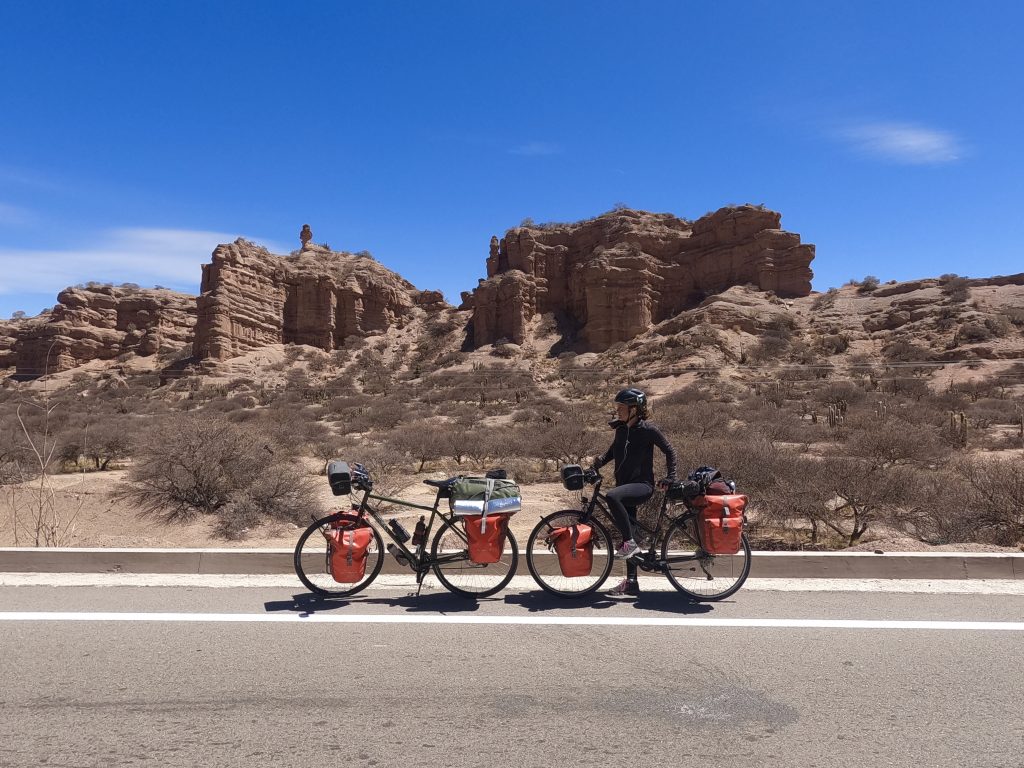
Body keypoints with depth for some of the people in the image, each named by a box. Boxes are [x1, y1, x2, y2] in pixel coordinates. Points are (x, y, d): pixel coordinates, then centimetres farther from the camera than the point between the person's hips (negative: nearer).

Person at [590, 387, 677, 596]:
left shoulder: (648, 430, -10)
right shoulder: (621, 429, 9)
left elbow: (669, 450, -3)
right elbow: (613, 451, 23)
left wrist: (670, 477, -9)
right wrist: (595, 465, 8)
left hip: (642, 485, -7)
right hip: (626, 485, 8)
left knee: (612, 496, -35)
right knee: (628, 531, 9)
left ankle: (630, 542, -19)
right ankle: (631, 582, 17)